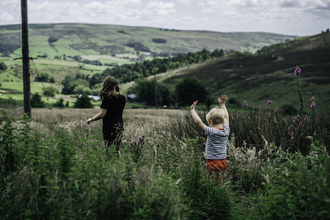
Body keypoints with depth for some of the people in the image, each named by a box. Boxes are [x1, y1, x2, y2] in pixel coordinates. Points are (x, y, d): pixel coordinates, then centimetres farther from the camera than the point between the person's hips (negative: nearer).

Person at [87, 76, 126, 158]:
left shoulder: (107, 98, -11)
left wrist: (91, 119, 3)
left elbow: (102, 114, -12)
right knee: (116, 149, 12)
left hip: (109, 127, -6)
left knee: (109, 150, -1)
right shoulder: (122, 98, 6)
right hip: (120, 127, 6)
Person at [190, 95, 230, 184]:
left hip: (213, 163, -7)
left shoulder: (212, 132, -16)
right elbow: (226, 117, 21)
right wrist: (222, 104, 33)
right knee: (220, 183, 12)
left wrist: (192, 110, -10)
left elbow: (198, 122, -22)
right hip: (223, 162, 7)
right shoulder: (226, 131, 4)